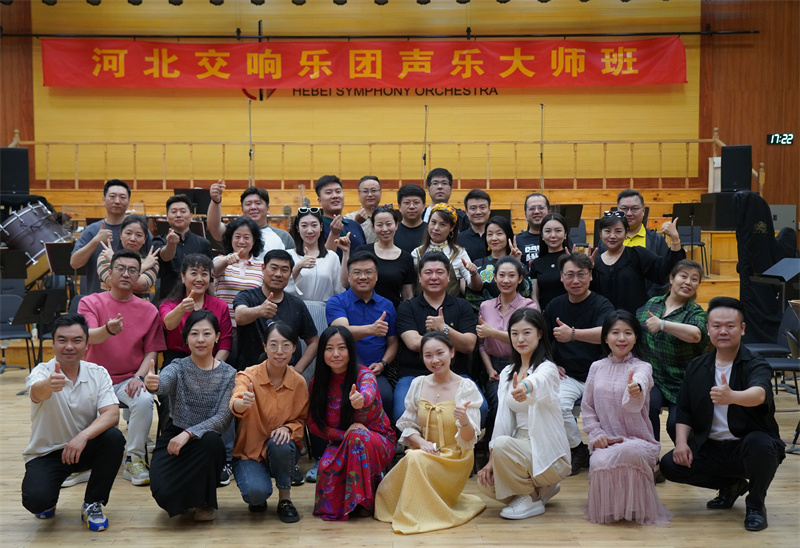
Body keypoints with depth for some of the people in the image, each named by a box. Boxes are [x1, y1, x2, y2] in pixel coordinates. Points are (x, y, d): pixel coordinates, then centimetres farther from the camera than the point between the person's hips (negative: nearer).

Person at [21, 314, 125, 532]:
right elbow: (37, 392, -40)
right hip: (46, 453, -2)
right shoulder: (42, 372, -15)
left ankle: (92, 504, -6)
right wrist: (49, 385, -66)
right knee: (36, 501, -29)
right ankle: (48, 500, 13)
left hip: (85, 448, 2)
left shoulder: (98, 373, -7)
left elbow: (111, 413, -19)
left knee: (114, 438, -28)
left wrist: (83, 436, -38)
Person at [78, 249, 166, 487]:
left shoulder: (148, 311, 5)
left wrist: (139, 377, -14)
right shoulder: (90, 303, 2)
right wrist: (108, 330, -40)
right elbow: (89, 336, -17)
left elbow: (152, 351, 4)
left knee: (144, 400, -31)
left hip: (130, 379, 0)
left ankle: (134, 459, -13)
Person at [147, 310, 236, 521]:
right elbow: (164, 382, -26)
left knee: (210, 439, -36)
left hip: (206, 445, 0)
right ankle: (184, 497, 17)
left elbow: (223, 418, -12)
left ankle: (205, 501, -7)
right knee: (163, 493, -26)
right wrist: (152, 384, -51)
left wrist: (189, 433, -26)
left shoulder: (228, 374, 0)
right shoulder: (178, 368, 0)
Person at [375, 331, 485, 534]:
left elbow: (469, 440, -11)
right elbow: (408, 427, 10)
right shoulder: (418, 384, 5)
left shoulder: (466, 388, -7)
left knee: (415, 460, -33)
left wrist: (464, 421, -33)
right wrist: (421, 442, -12)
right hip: (425, 454, 4)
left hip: (455, 459, -4)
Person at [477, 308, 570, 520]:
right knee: (485, 483, -15)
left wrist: (525, 388, -64)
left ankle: (533, 499, -7)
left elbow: (539, 382, -39)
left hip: (547, 452, -7)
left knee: (503, 445, -32)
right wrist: (492, 459, -6)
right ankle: (543, 488, 11)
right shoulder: (507, 373, 11)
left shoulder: (547, 368, -11)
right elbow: (503, 418, 5)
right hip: (521, 445, 7)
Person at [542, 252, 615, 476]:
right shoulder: (555, 305, 9)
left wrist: (573, 334, -41)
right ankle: (578, 450, -2)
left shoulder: (601, 305, -4)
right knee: (557, 405, -28)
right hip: (568, 376, 2)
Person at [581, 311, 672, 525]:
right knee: (600, 462, -36)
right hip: (606, 441, 2)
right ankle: (607, 508, -2)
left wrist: (636, 390, -54)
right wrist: (596, 434, -5)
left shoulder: (642, 367, -2)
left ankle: (636, 508, -11)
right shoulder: (597, 367, 11)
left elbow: (633, 404, -28)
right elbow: (587, 407, 14)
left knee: (626, 452, -41)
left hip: (638, 440, -2)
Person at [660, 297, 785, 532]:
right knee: (669, 465, -15)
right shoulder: (697, 367, 5)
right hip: (710, 448, 5)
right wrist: (681, 442, -9)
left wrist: (732, 396, -57)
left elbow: (759, 394, -35)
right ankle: (731, 485, 14)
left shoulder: (755, 365, -11)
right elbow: (684, 410, 9)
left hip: (747, 447, -5)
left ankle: (755, 504, -5)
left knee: (759, 443, -38)